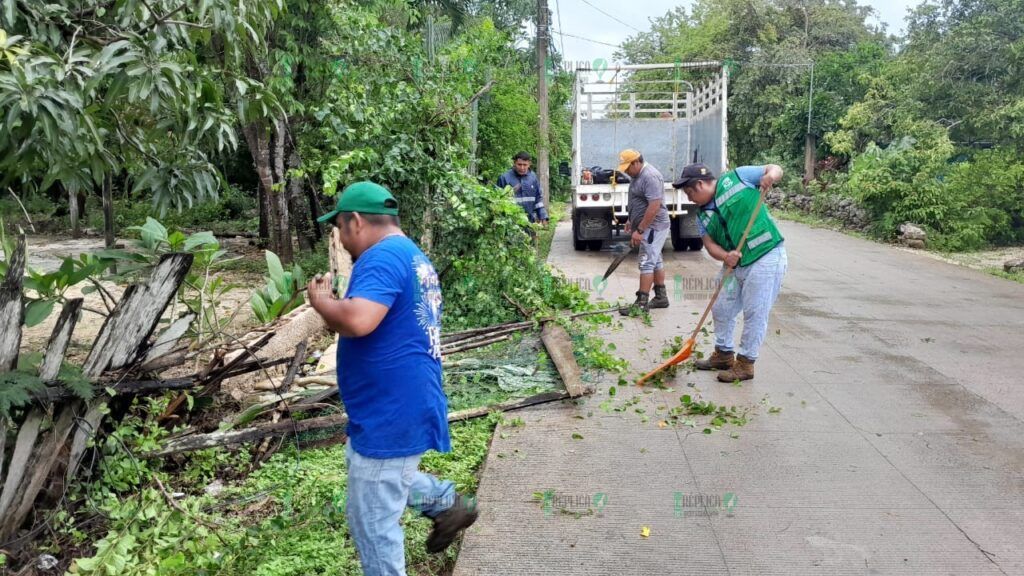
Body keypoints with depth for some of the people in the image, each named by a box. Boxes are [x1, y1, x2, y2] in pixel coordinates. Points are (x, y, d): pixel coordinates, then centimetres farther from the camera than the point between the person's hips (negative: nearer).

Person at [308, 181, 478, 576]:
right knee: (359, 461, 33)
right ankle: (448, 505, 38)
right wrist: (335, 305, 12)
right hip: (400, 405, 11)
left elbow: (358, 320, -36)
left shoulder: (382, 257, -20)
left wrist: (320, 301, -16)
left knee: (372, 523, 3)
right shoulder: (413, 257, 13)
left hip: (391, 413, -11)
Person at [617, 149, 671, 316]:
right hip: (647, 227, 10)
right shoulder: (637, 175, 11)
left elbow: (654, 207, -27)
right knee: (655, 261, 15)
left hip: (653, 227, -10)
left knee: (647, 263, -10)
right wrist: (631, 220, 21)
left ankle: (642, 303, -9)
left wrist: (639, 230, -26)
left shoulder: (650, 176, -21)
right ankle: (661, 297, 23)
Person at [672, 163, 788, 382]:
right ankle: (724, 354, 33)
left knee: (755, 314, -1)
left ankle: (745, 363, 11)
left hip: (767, 258, -7)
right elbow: (710, 244, 3)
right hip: (735, 264, 7)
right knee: (721, 310, 14)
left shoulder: (736, 177, -6)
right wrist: (725, 256, -18)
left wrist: (771, 176, -23)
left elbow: (775, 169, 1)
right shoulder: (703, 216, 9)